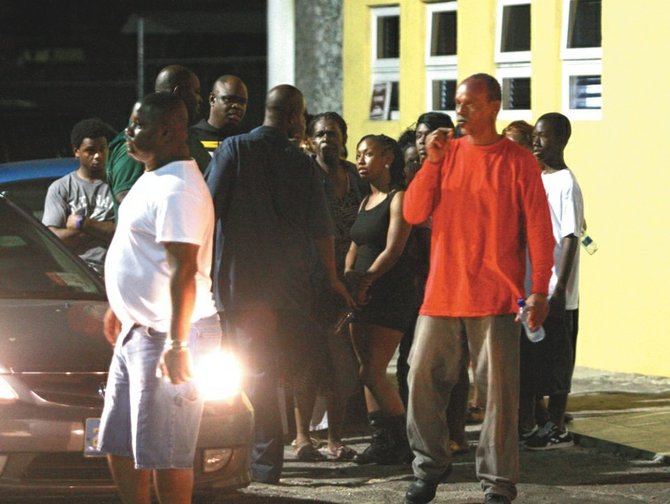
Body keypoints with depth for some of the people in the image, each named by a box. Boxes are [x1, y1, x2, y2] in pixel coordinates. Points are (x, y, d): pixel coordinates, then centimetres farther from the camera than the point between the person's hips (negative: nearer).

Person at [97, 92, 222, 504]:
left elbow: (184, 271, -25)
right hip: (137, 332, 11)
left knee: (163, 452, -7)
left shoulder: (176, 190, -19)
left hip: (167, 336, -11)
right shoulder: (152, 181, 14)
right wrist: (119, 308, 31)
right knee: (118, 445, 15)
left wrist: (176, 344, -29)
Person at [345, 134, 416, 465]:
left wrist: (365, 280, -20)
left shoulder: (398, 198, -7)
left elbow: (393, 249, -15)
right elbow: (355, 245, 14)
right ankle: (382, 441, 10)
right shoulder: (366, 201, 19)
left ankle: (401, 442, -2)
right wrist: (348, 276, -4)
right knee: (368, 373, 6)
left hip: (390, 293, -8)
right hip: (362, 296, 8)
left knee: (372, 373, -11)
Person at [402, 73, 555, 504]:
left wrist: (540, 291, -8)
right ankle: (430, 467, 21)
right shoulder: (447, 153, 9)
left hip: (495, 298, -4)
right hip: (442, 293, 4)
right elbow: (414, 213, 4)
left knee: (499, 391, -3)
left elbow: (539, 230, -2)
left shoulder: (517, 161, -2)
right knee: (424, 379, 5)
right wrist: (432, 162, -8)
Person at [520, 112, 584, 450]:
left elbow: (571, 239, -15)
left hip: (554, 294, -8)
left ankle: (557, 429, 5)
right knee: (526, 359, 11)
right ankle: (526, 426, 19)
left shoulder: (566, 184, -11)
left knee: (554, 361, -2)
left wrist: (560, 290, -20)